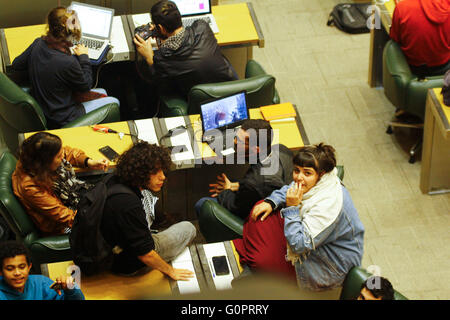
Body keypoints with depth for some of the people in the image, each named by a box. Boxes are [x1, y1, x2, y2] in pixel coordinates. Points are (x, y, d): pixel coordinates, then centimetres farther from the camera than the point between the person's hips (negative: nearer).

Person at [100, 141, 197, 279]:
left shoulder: (117, 181, -11)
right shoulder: (129, 205, -38)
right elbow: (145, 254, -27)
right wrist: (171, 271, -14)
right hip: (130, 264, -9)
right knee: (188, 228, 7)